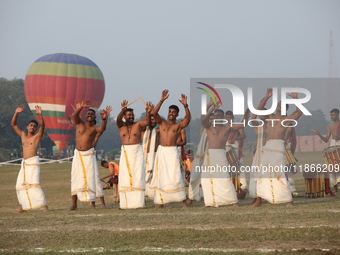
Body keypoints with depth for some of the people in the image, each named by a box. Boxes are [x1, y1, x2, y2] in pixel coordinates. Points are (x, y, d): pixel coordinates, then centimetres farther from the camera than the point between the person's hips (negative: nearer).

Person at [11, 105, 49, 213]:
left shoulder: (37, 136, 2)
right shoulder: (23, 135, 16)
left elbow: (42, 125, -15)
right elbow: (13, 124, 16)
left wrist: (40, 115, -28)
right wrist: (16, 113, 5)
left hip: (33, 162, -7)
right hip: (24, 163, 7)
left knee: (34, 184, -18)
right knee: (20, 185, 7)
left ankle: (45, 206, -20)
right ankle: (22, 207, 16)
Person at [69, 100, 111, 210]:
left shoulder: (94, 128, -1)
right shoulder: (79, 123, 4)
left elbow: (102, 129, -24)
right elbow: (74, 115, -15)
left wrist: (104, 118, -44)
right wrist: (80, 107, -36)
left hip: (89, 155, -2)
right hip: (78, 155, 2)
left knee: (92, 178, -7)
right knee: (75, 178, 3)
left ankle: (93, 203, -2)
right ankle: (74, 204, 8)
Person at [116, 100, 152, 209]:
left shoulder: (138, 125, 6)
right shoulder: (121, 125, 8)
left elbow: (147, 122, -10)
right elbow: (118, 119, -12)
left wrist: (148, 113, -29)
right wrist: (123, 110, -31)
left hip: (137, 152, -1)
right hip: (125, 152, 1)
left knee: (138, 176, -7)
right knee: (124, 176, -3)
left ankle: (139, 201, -10)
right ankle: (124, 202, -3)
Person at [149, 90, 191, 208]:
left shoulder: (179, 125, 6)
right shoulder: (162, 123, 12)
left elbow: (188, 118, -12)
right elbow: (154, 113, -3)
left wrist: (185, 105, -23)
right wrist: (162, 100, -11)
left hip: (172, 152, -3)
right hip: (161, 151, 3)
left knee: (175, 176, -12)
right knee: (160, 176, 3)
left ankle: (183, 200, -10)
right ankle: (160, 201, 7)